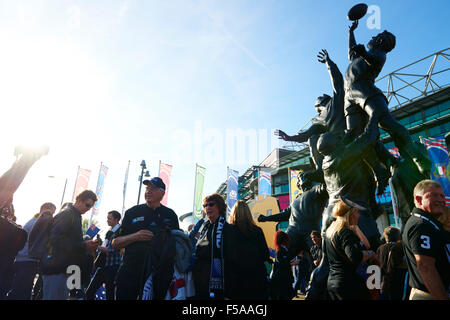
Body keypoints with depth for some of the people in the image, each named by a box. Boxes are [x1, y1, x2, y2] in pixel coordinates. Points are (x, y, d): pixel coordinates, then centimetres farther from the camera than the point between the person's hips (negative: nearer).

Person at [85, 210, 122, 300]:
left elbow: (112, 249, -20)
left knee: (110, 294, 2)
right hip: (103, 265, 8)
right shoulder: (109, 232, 14)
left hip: (112, 266, -8)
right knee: (89, 292, 9)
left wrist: (99, 247, -15)